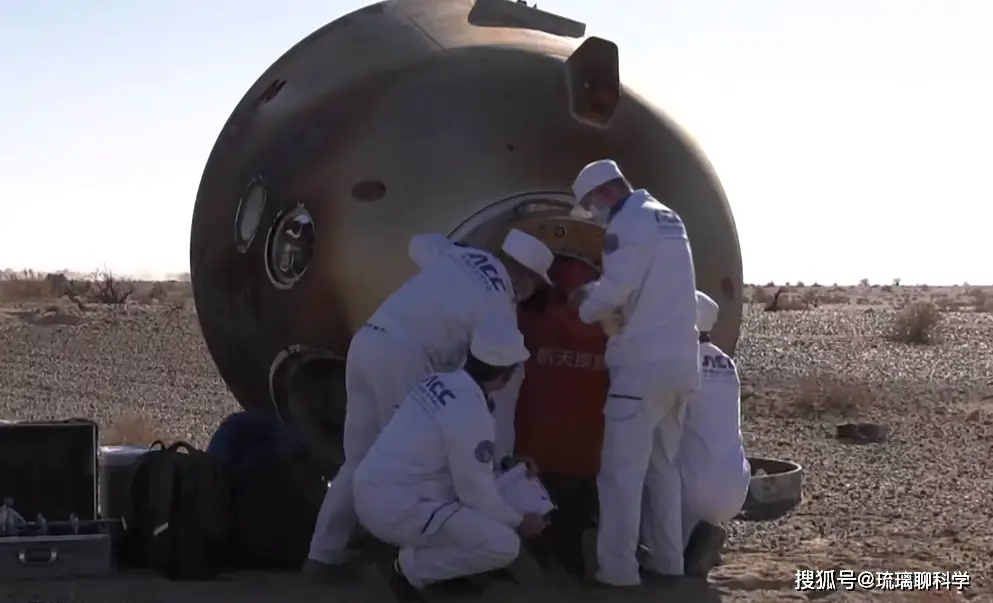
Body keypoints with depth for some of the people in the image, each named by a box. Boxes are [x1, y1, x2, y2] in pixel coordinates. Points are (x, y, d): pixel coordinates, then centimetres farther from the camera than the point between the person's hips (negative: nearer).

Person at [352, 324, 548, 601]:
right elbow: (477, 495, -13)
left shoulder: (441, 381, 5)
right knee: (505, 545, -13)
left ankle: (419, 553, 15)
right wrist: (519, 522, 4)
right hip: (397, 510, -9)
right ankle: (412, 568, 1)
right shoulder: (472, 413, -21)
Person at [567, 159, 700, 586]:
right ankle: (667, 559, 18)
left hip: (645, 364, -9)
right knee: (663, 467, 15)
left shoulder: (627, 224, -10)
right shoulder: (668, 219, 19)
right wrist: (596, 293, 13)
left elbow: (615, 290, -18)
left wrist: (584, 303, 2)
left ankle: (617, 569, -6)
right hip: (680, 363, 9)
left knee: (622, 470, -6)